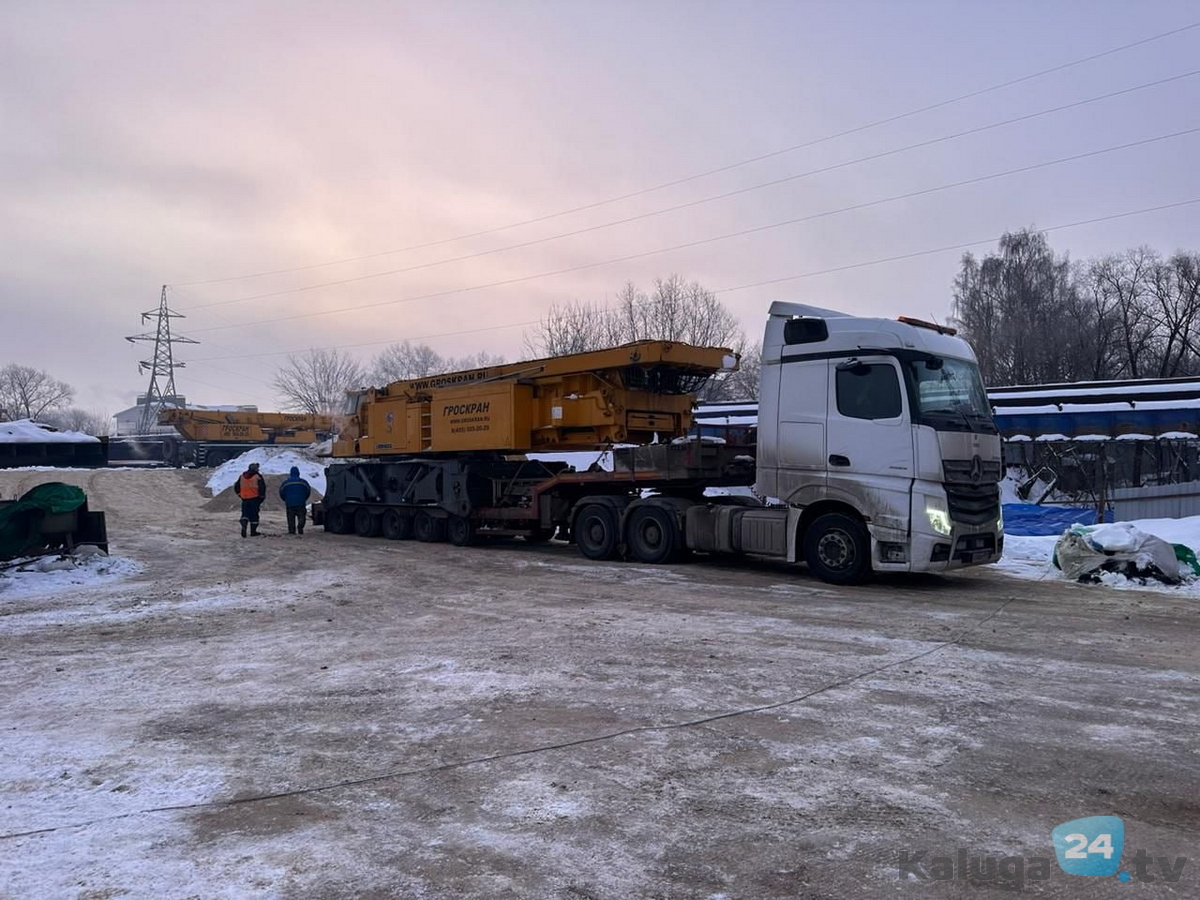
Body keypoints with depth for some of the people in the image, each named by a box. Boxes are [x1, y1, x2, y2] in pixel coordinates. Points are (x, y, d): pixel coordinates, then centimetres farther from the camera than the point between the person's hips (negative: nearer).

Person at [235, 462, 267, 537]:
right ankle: (253, 531, 7)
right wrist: (262, 497, -1)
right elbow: (262, 487, -14)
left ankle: (244, 525, -16)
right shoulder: (258, 477, -7)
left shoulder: (242, 476, 8)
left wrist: (240, 494, 24)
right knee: (254, 515, 5)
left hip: (245, 499, 3)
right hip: (255, 499, -3)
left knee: (245, 514, 11)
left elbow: (236, 487, 13)